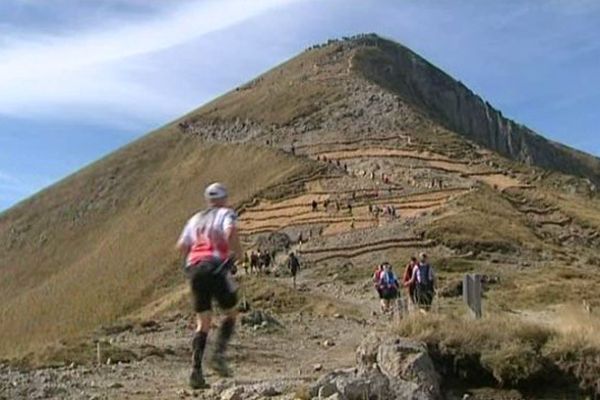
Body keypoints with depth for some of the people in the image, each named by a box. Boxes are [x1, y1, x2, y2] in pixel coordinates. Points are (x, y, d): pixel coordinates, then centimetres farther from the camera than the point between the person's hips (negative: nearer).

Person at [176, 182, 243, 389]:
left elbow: (181, 246, 18)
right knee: (230, 313, 13)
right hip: (216, 267, -5)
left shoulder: (195, 219, 24)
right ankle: (219, 355, -4)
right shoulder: (226, 214, 8)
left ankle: (196, 370, -3)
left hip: (194, 269, 5)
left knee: (203, 322, 9)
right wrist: (238, 252, 0)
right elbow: (231, 232, -14)